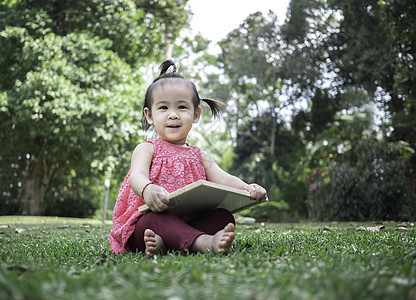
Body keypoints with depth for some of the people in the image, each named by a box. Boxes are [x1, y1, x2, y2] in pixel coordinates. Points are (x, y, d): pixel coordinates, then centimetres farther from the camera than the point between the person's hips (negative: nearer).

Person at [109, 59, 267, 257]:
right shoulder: (147, 149, 8)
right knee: (156, 217, -36)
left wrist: (247, 188, -20)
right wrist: (147, 189, -40)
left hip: (190, 222, 4)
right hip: (146, 224, -4)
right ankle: (205, 243, -59)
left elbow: (221, 178, 4)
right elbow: (137, 175, -12)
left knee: (224, 216, -20)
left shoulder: (200, 156, 20)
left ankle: (164, 243, -41)